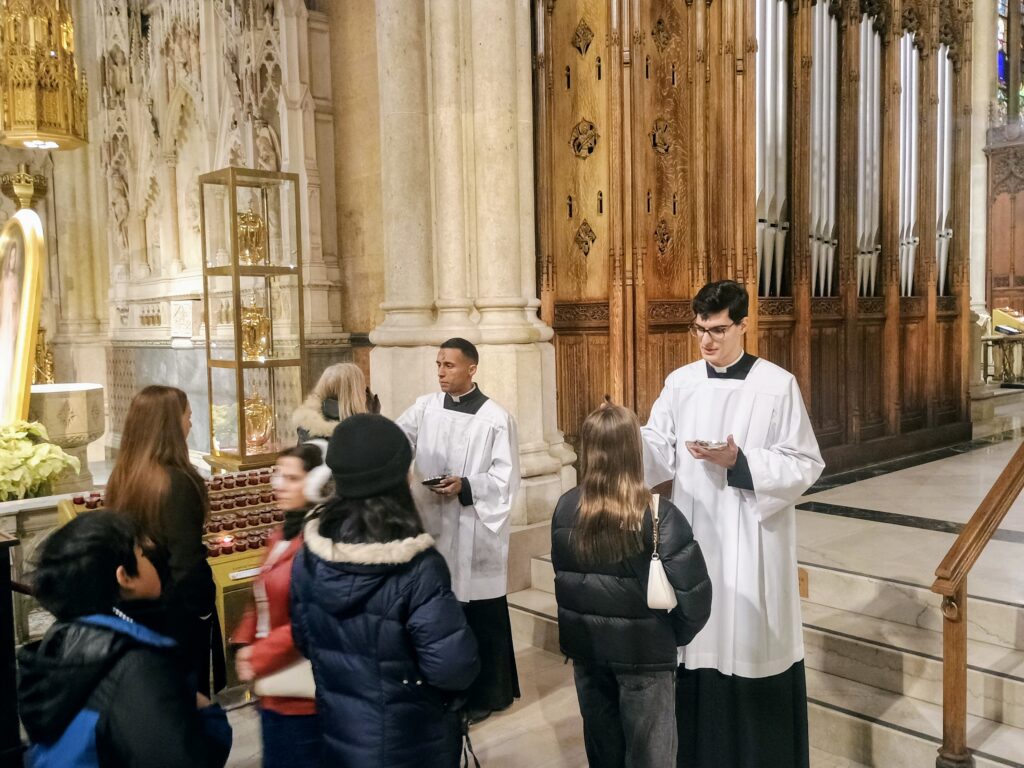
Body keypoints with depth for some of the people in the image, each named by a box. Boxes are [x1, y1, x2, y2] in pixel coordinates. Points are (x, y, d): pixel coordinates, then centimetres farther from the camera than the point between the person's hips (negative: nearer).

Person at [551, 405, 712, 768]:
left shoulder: (565, 508, -9)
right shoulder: (659, 515, -20)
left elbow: (560, 576, 0)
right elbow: (694, 591, -20)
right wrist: (674, 634, -2)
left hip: (586, 646, 4)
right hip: (643, 651, -3)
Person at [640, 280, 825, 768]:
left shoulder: (778, 385, -6)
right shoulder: (679, 383, 4)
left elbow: (805, 465, -7)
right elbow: (659, 450, -3)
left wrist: (740, 462, -20)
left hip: (754, 541, -3)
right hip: (694, 536, 3)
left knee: (753, 643, 6)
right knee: (698, 640, 10)